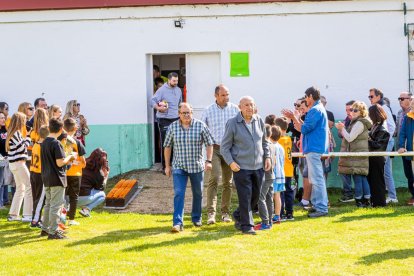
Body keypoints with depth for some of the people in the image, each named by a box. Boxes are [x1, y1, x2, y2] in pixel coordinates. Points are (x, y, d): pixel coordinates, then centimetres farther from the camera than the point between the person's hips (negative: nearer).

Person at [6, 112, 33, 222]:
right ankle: (27, 215, -12)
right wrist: (28, 139, -4)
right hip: (19, 163, -10)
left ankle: (13, 214, 17)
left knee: (20, 188, 16)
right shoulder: (16, 133, -14)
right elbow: (22, 148, -17)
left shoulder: (11, 133, 13)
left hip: (13, 163, 10)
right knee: (30, 186, -8)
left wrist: (24, 139, 7)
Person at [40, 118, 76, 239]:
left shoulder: (44, 142, 8)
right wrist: (69, 157, -4)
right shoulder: (56, 143, -17)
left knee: (48, 204, 19)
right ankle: (53, 232, 0)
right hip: (57, 178, -8)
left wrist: (66, 160, 17)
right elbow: (60, 162, -22)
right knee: (56, 205, -2)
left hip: (46, 178, 8)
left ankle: (45, 229, 25)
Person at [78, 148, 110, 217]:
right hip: (83, 197, -6)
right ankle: (86, 209, -1)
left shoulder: (83, 165, 11)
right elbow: (101, 188, 7)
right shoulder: (98, 173, -5)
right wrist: (105, 177, 19)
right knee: (102, 195, 19)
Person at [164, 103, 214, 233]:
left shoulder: (200, 126, -4)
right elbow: (167, 146, 7)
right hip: (179, 167, 0)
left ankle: (196, 218, 31)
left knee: (198, 194, 12)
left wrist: (208, 161, -7)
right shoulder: (173, 127, 0)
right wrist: (167, 166, 6)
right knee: (178, 194, -11)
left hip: (197, 166, 1)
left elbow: (209, 144, 1)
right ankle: (177, 223, -14)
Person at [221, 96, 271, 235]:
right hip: (241, 167, -5)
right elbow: (224, 146, -4)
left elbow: (264, 142, 20)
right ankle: (246, 225, 6)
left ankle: (238, 215, 33)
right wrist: (231, 162, -15)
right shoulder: (232, 123, -7)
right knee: (245, 197, -5)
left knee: (256, 196, 13)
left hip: (258, 166, 5)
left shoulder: (259, 121, 7)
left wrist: (267, 157, 10)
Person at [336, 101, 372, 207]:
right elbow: (350, 137, 21)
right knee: (362, 178, 9)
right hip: (359, 155, 11)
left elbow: (350, 138, -17)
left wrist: (342, 129, -6)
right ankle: (366, 200, 11)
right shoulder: (355, 122, 19)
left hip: (357, 155, -11)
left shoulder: (359, 123, -14)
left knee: (357, 178, -8)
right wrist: (342, 129, 11)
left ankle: (359, 200, -7)